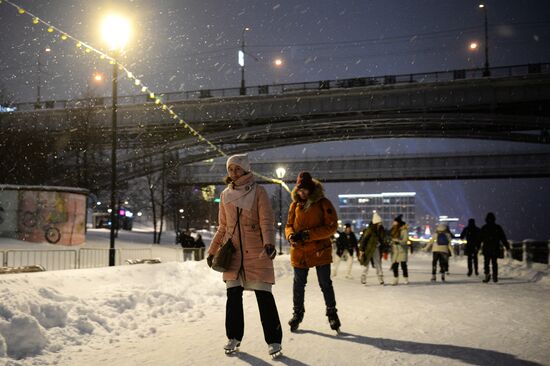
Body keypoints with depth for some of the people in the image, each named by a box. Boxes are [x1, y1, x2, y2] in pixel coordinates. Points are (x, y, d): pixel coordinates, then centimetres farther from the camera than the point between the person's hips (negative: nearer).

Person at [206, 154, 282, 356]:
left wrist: (269, 242, -30)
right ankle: (234, 337, 18)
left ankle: (274, 340, 4)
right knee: (233, 295, 4)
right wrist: (212, 250, 14)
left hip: (256, 252, -4)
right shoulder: (225, 195, 11)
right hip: (232, 253, 4)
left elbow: (267, 221, -12)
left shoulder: (259, 192, -2)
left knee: (264, 296, -5)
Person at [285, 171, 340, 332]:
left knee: (325, 283, 5)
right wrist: (291, 235, -12)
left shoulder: (323, 203, -8)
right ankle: (298, 313, 28)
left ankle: (331, 312, 23)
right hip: (299, 251, 3)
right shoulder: (295, 204, 5)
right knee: (298, 284, 11)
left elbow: (332, 226, -12)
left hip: (320, 250, -3)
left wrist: (309, 234, -21)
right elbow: (289, 225, 12)